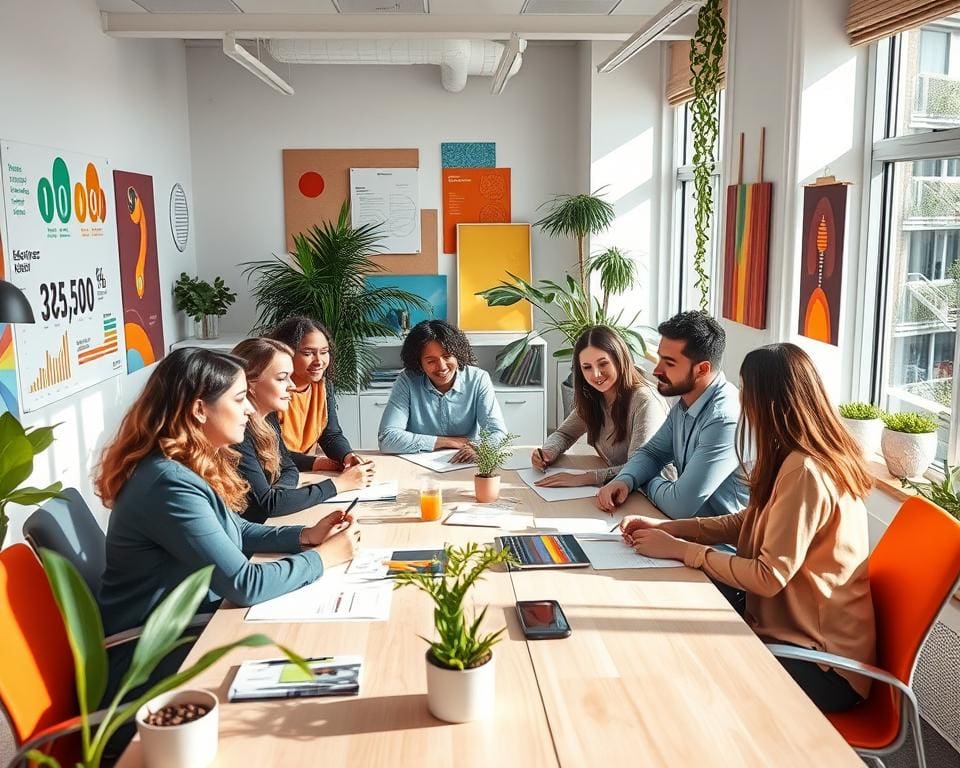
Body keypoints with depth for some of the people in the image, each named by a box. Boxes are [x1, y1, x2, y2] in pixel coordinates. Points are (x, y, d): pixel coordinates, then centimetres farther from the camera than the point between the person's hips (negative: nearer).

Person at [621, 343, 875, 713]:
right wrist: (665, 528, 3)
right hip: (803, 630, 8)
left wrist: (680, 549, -15)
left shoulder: (803, 472, -25)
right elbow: (747, 522, 13)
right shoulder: (806, 458, 5)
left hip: (821, 662, -8)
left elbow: (769, 577, -24)